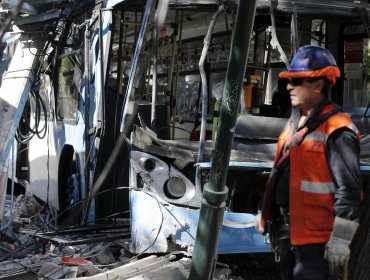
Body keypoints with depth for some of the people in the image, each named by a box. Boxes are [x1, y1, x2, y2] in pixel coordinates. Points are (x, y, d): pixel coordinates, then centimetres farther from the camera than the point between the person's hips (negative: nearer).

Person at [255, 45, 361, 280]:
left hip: (314, 235, -9)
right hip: (285, 228, 9)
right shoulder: (296, 120, 11)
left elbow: (349, 188, -21)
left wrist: (340, 239, -22)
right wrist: (266, 212, 22)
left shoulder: (336, 130, -18)